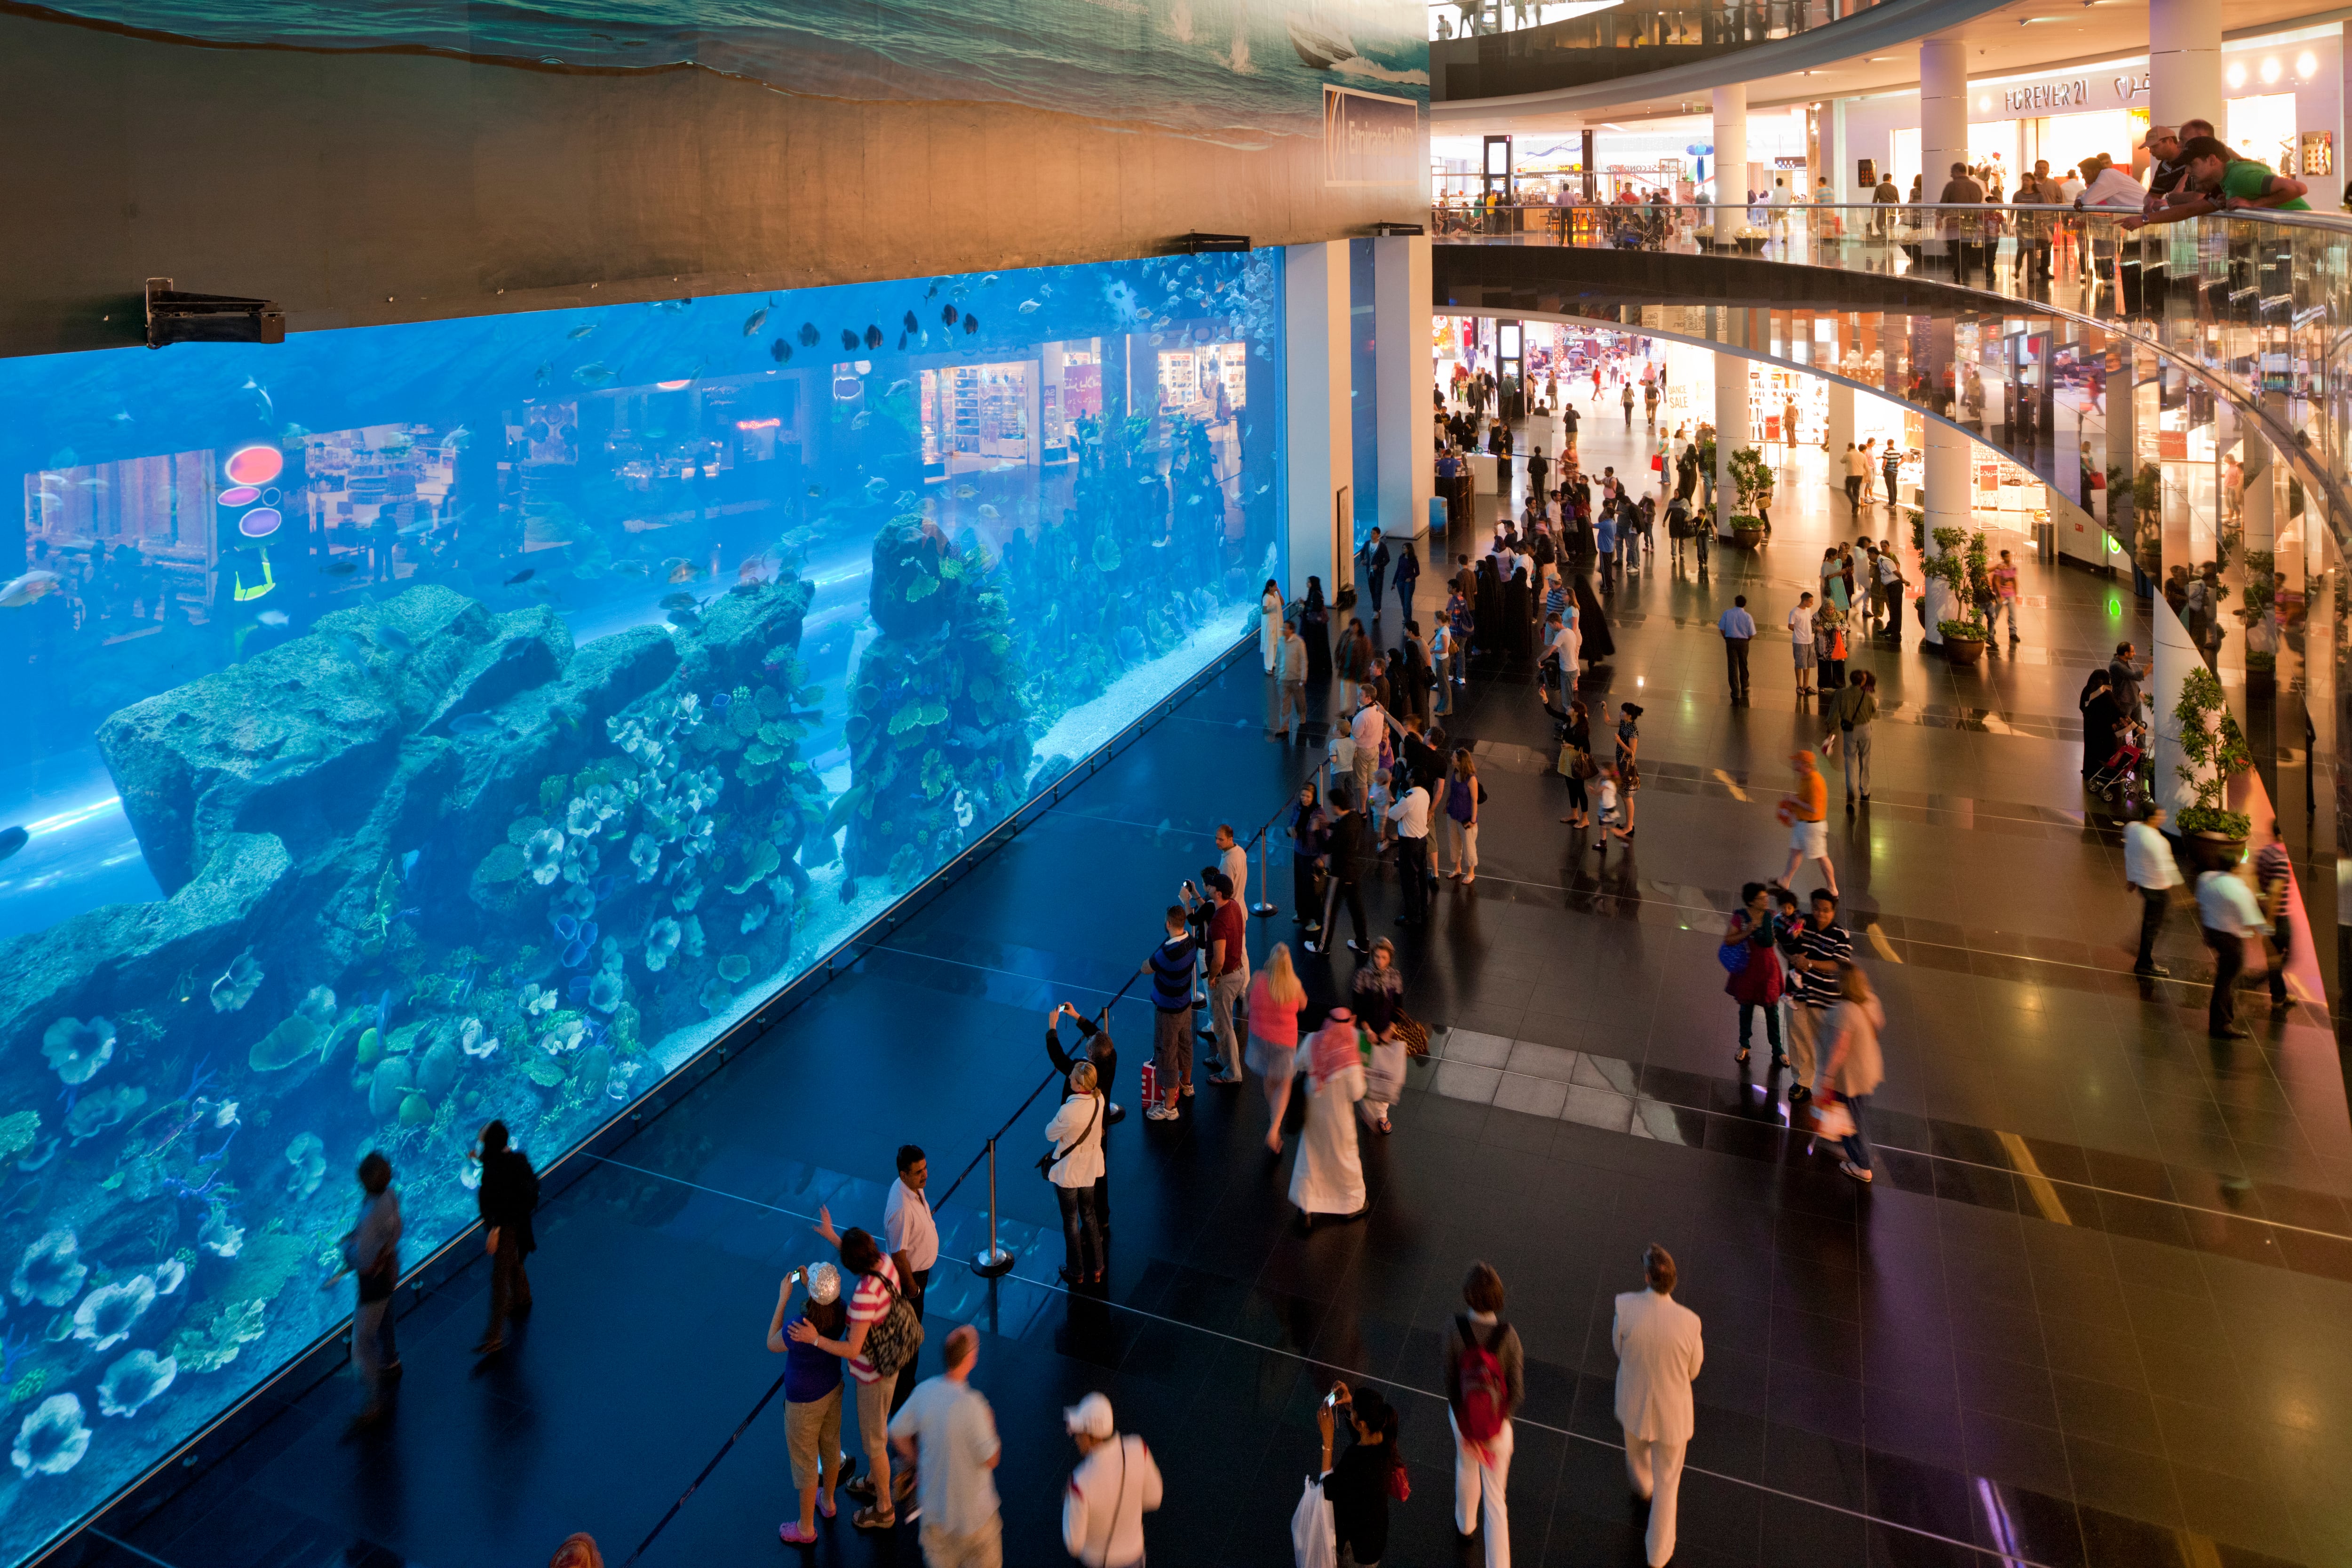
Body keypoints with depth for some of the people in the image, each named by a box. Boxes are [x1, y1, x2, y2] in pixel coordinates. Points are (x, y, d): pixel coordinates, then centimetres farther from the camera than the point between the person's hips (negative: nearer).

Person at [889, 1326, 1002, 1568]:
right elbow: (990, 1460, -22)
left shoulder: (925, 1391, -13)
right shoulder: (971, 1405, -31)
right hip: (971, 1508, -5)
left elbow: (898, 1433, 1)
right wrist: (989, 1424, -6)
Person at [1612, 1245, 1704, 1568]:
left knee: (1637, 1450, 37)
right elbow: (1692, 1371, -10)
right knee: (1666, 1480, 23)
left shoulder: (1626, 1306, -29)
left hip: (1633, 1403, 2)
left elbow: (1620, 1349, -9)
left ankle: (1642, 1486, 70)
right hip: (1671, 1410, -2)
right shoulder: (1690, 1322, -31)